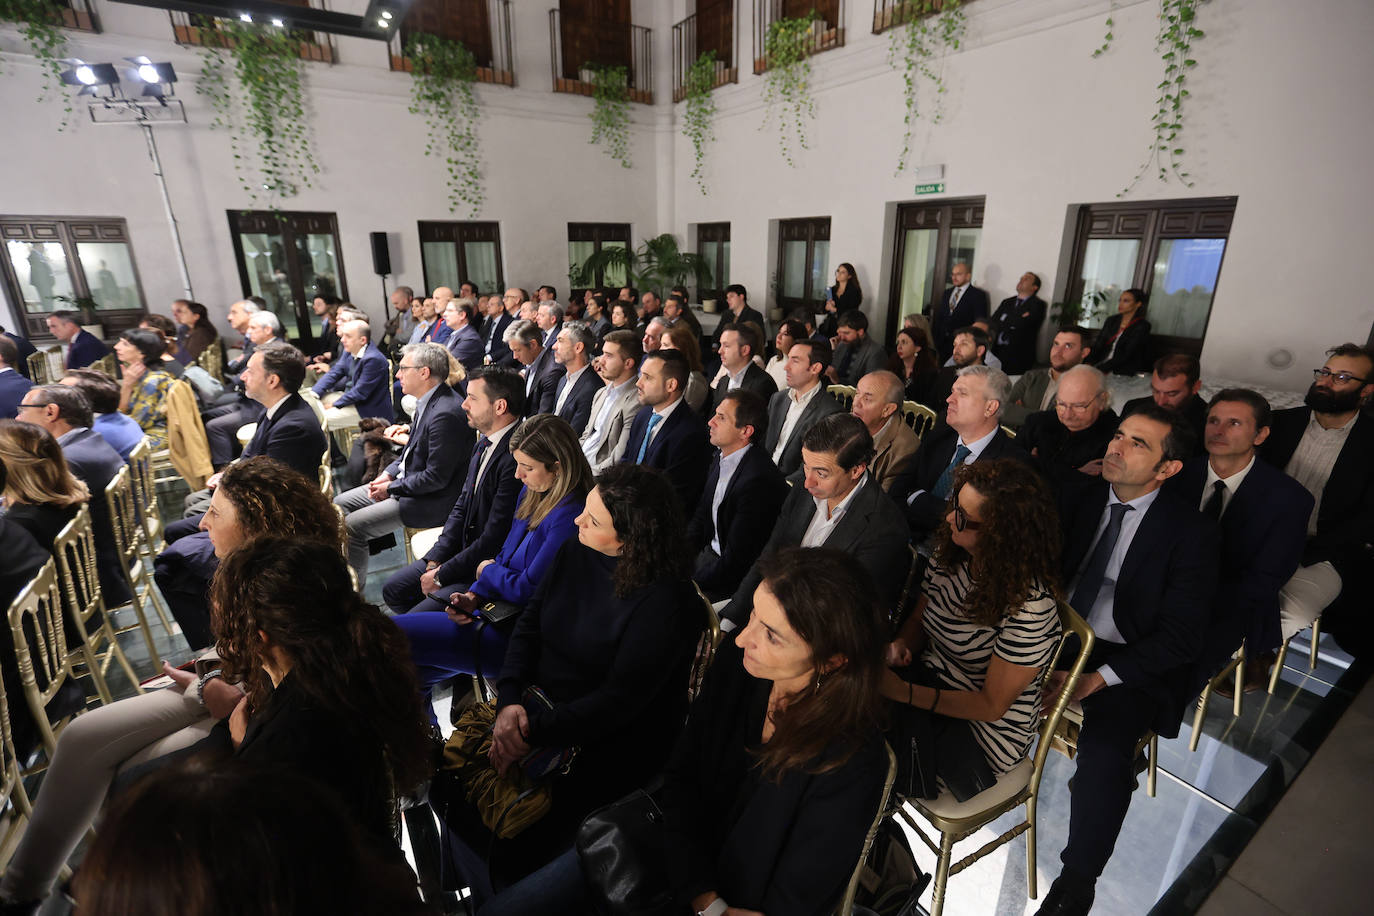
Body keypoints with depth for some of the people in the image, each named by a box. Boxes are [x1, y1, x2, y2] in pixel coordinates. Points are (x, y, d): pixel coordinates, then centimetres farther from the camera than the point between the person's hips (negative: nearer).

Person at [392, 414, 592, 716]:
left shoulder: (569, 518, -25)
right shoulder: (531, 493, 5)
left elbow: (528, 589, -21)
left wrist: (487, 570, -2)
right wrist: (474, 596, -5)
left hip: (514, 634, -9)